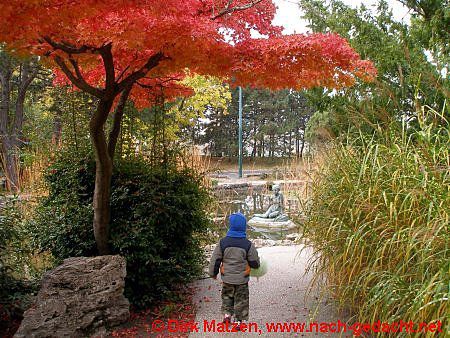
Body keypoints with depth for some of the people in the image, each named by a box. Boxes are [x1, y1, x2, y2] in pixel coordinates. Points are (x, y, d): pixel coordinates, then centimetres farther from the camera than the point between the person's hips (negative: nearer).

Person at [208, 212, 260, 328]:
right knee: (241, 299, 13)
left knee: (227, 296, 24)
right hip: (242, 279, -1)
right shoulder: (248, 245, -14)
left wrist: (213, 273, 12)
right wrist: (255, 265, 18)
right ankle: (239, 321, 16)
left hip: (227, 278, 1)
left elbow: (215, 260, -3)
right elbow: (255, 263, -6)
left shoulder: (222, 242, -10)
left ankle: (227, 313, 13)